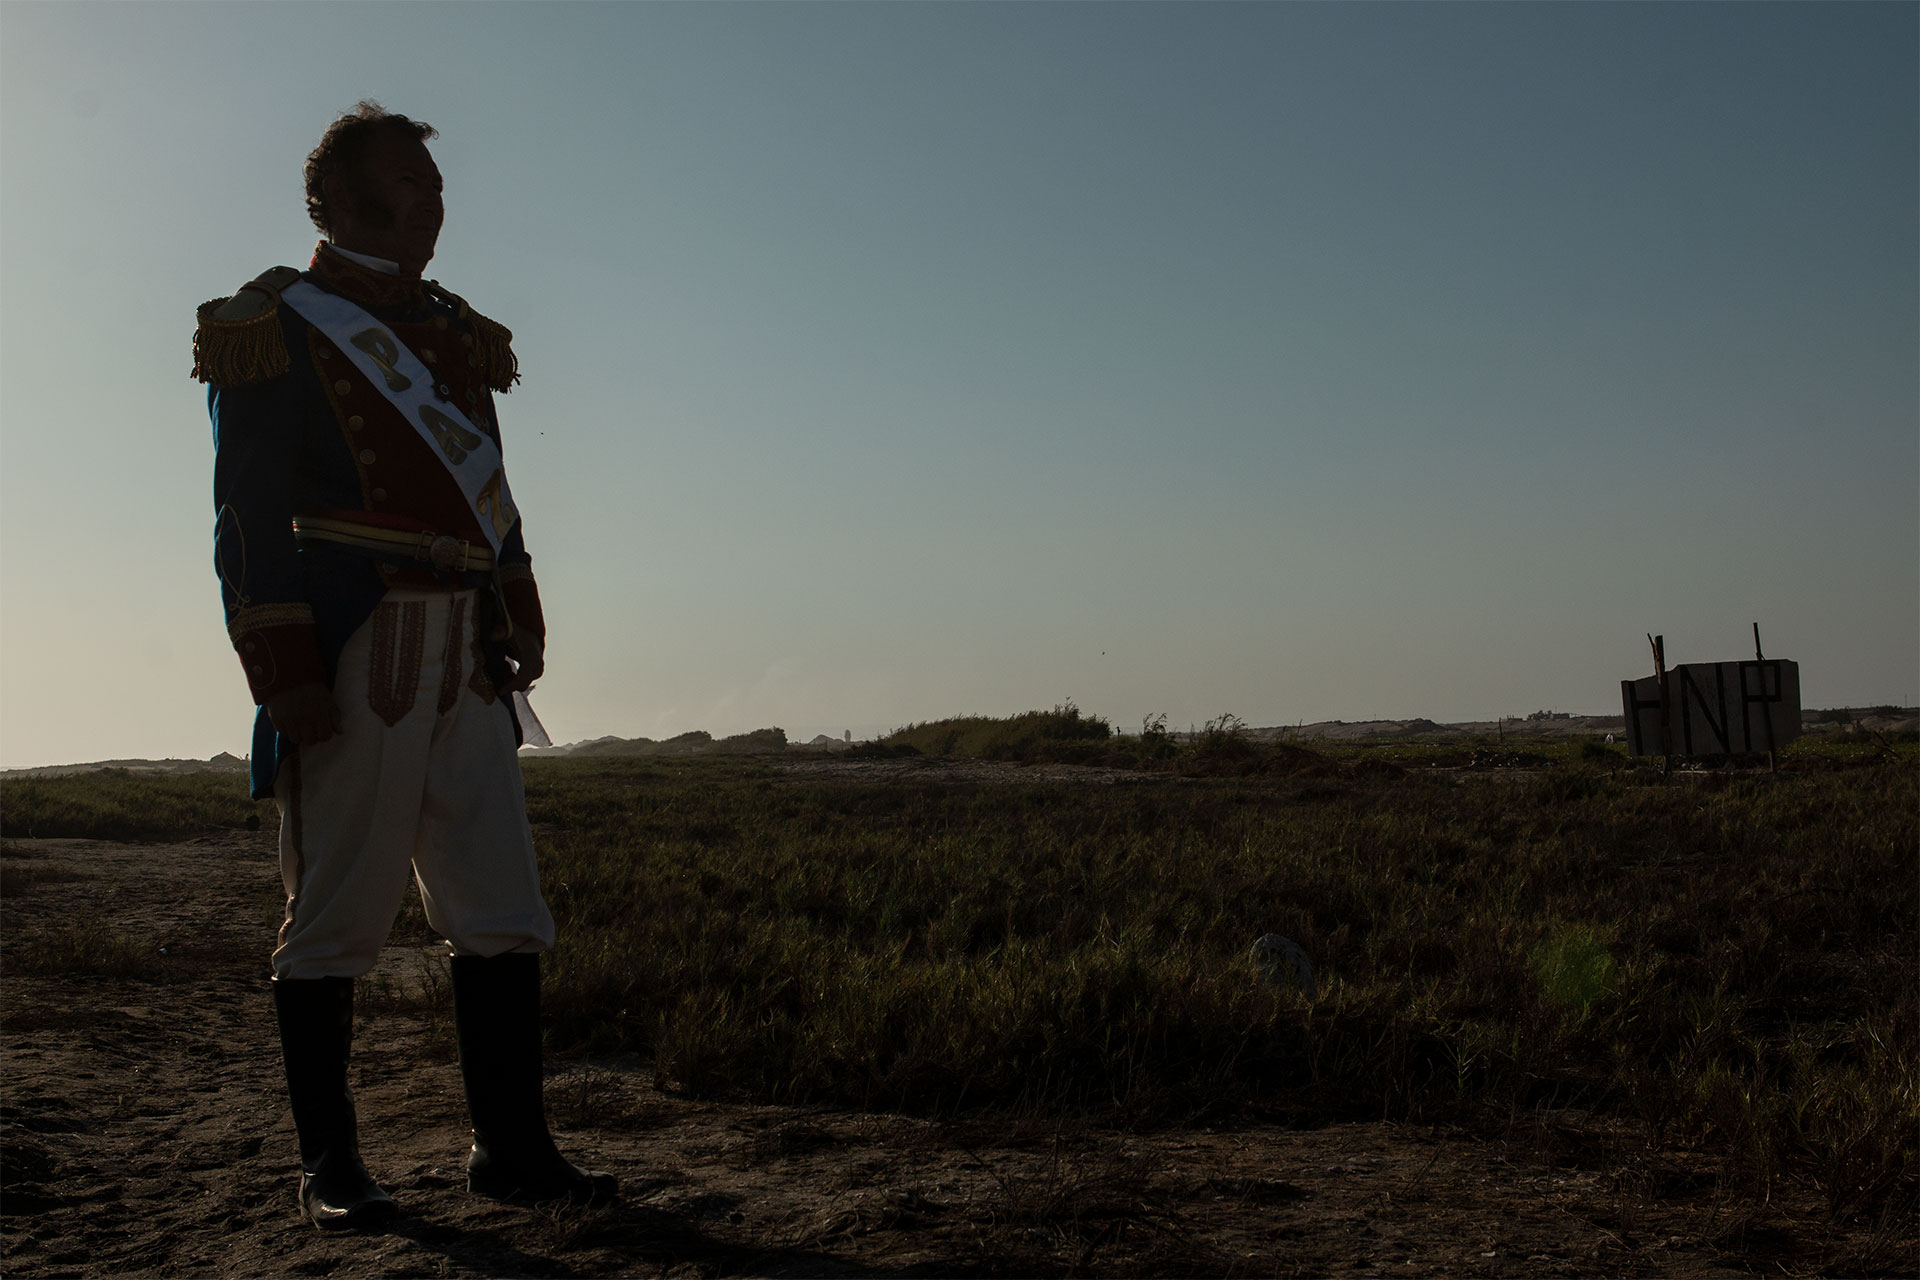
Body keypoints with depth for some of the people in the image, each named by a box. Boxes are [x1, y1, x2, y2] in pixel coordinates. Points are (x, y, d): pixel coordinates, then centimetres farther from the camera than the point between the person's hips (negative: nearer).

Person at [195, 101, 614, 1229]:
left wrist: (519, 626, 11)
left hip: (466, 663, 7)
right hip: (355, 657, -6)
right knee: (336, 915, 0)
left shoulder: (459, 334, 20)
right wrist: (287, 676, -15)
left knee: (505, 914, 5)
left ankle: (512, 1147, 13)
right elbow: (252, 519, -7)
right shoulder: (276, 329, 0)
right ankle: (331, 1164, 12)